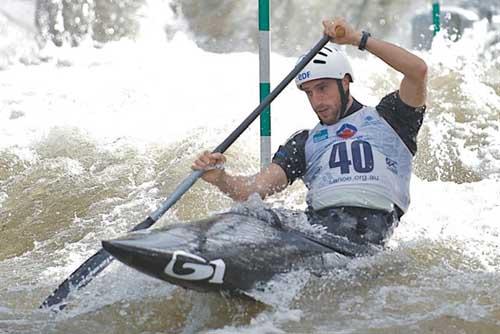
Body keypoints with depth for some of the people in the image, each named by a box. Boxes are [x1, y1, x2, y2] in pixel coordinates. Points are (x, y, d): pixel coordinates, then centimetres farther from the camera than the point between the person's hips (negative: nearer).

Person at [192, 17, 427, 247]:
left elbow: (418, 71, 3)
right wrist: (220, 179, -8)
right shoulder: (304, 143, 28)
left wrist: (358, 39, 1)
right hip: (319, 220, 3)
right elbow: (256, 188, 14)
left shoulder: (385, 119, 21)